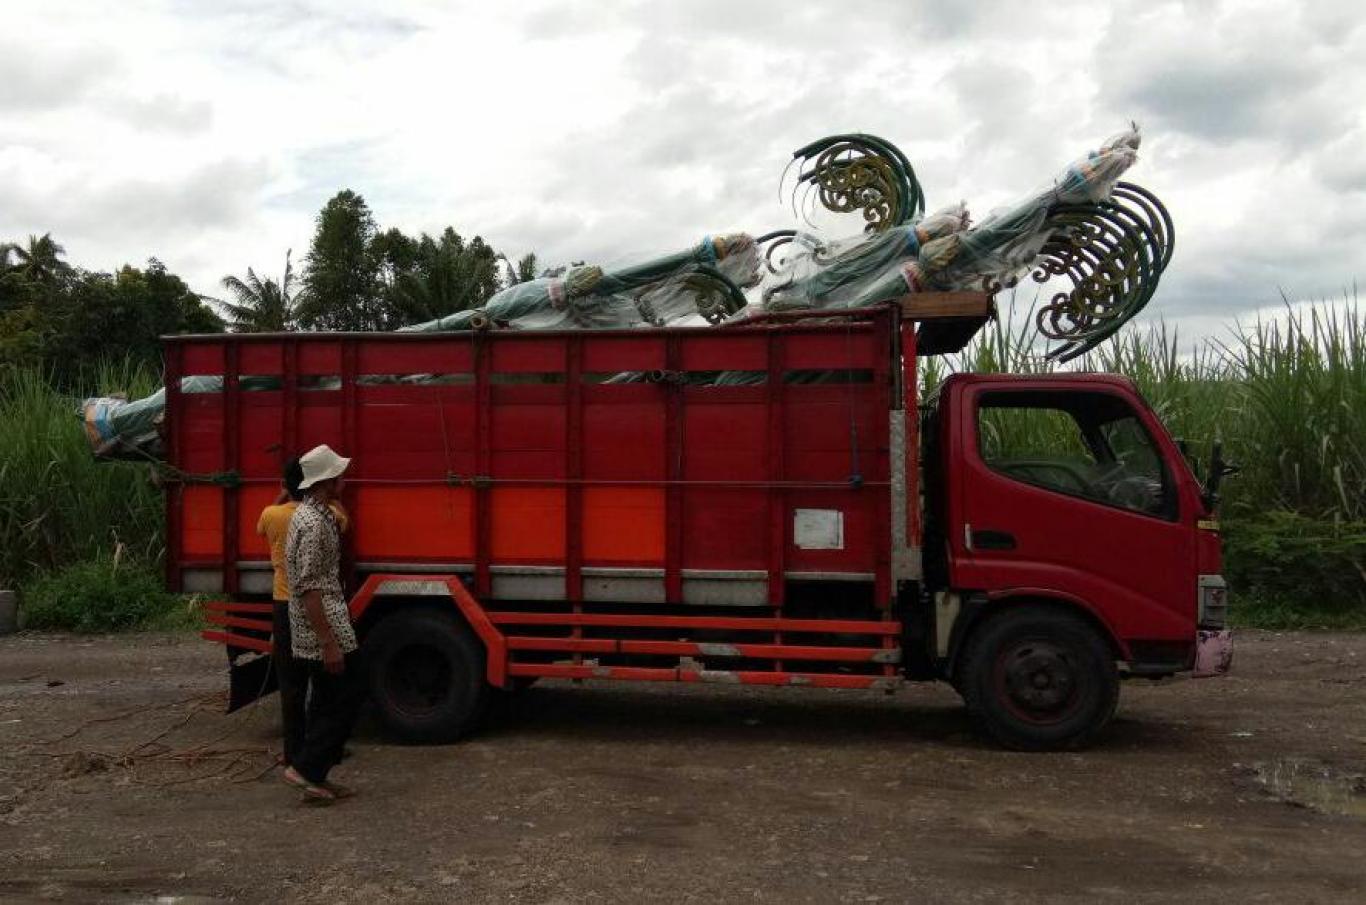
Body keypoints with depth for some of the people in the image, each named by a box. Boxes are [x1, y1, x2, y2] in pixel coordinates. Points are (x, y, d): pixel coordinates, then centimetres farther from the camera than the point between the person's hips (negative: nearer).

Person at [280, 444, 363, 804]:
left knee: (325, 702, 14)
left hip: (320, 627, 10)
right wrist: (329, 642, -24)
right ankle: (306, 768, -1)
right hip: (324, 627, -10)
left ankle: (314, 778, 19)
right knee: (347, 697, -3)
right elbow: (308, 588, -24)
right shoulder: (314, 523, -20)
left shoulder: (311, 514, 13)